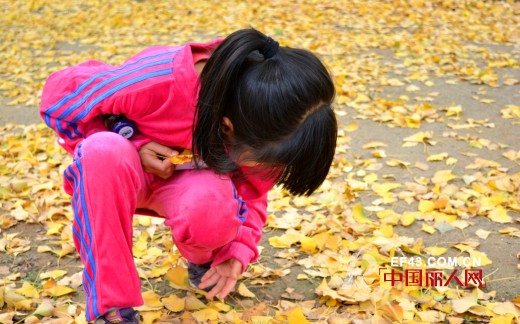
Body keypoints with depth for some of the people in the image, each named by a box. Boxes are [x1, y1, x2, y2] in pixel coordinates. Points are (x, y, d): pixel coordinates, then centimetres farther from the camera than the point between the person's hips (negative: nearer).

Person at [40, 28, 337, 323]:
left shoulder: (264, 125, -23)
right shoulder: (155, 80, -36)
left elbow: (252, 191, -5)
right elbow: (60, 98, -21)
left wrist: (238, 251, -17)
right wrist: (131, 149, -26)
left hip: (191, 182, 2)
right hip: (126, 174, -1)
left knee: (209, 202, -37)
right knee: (104, 151, -39)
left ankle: (204, 260, 4)